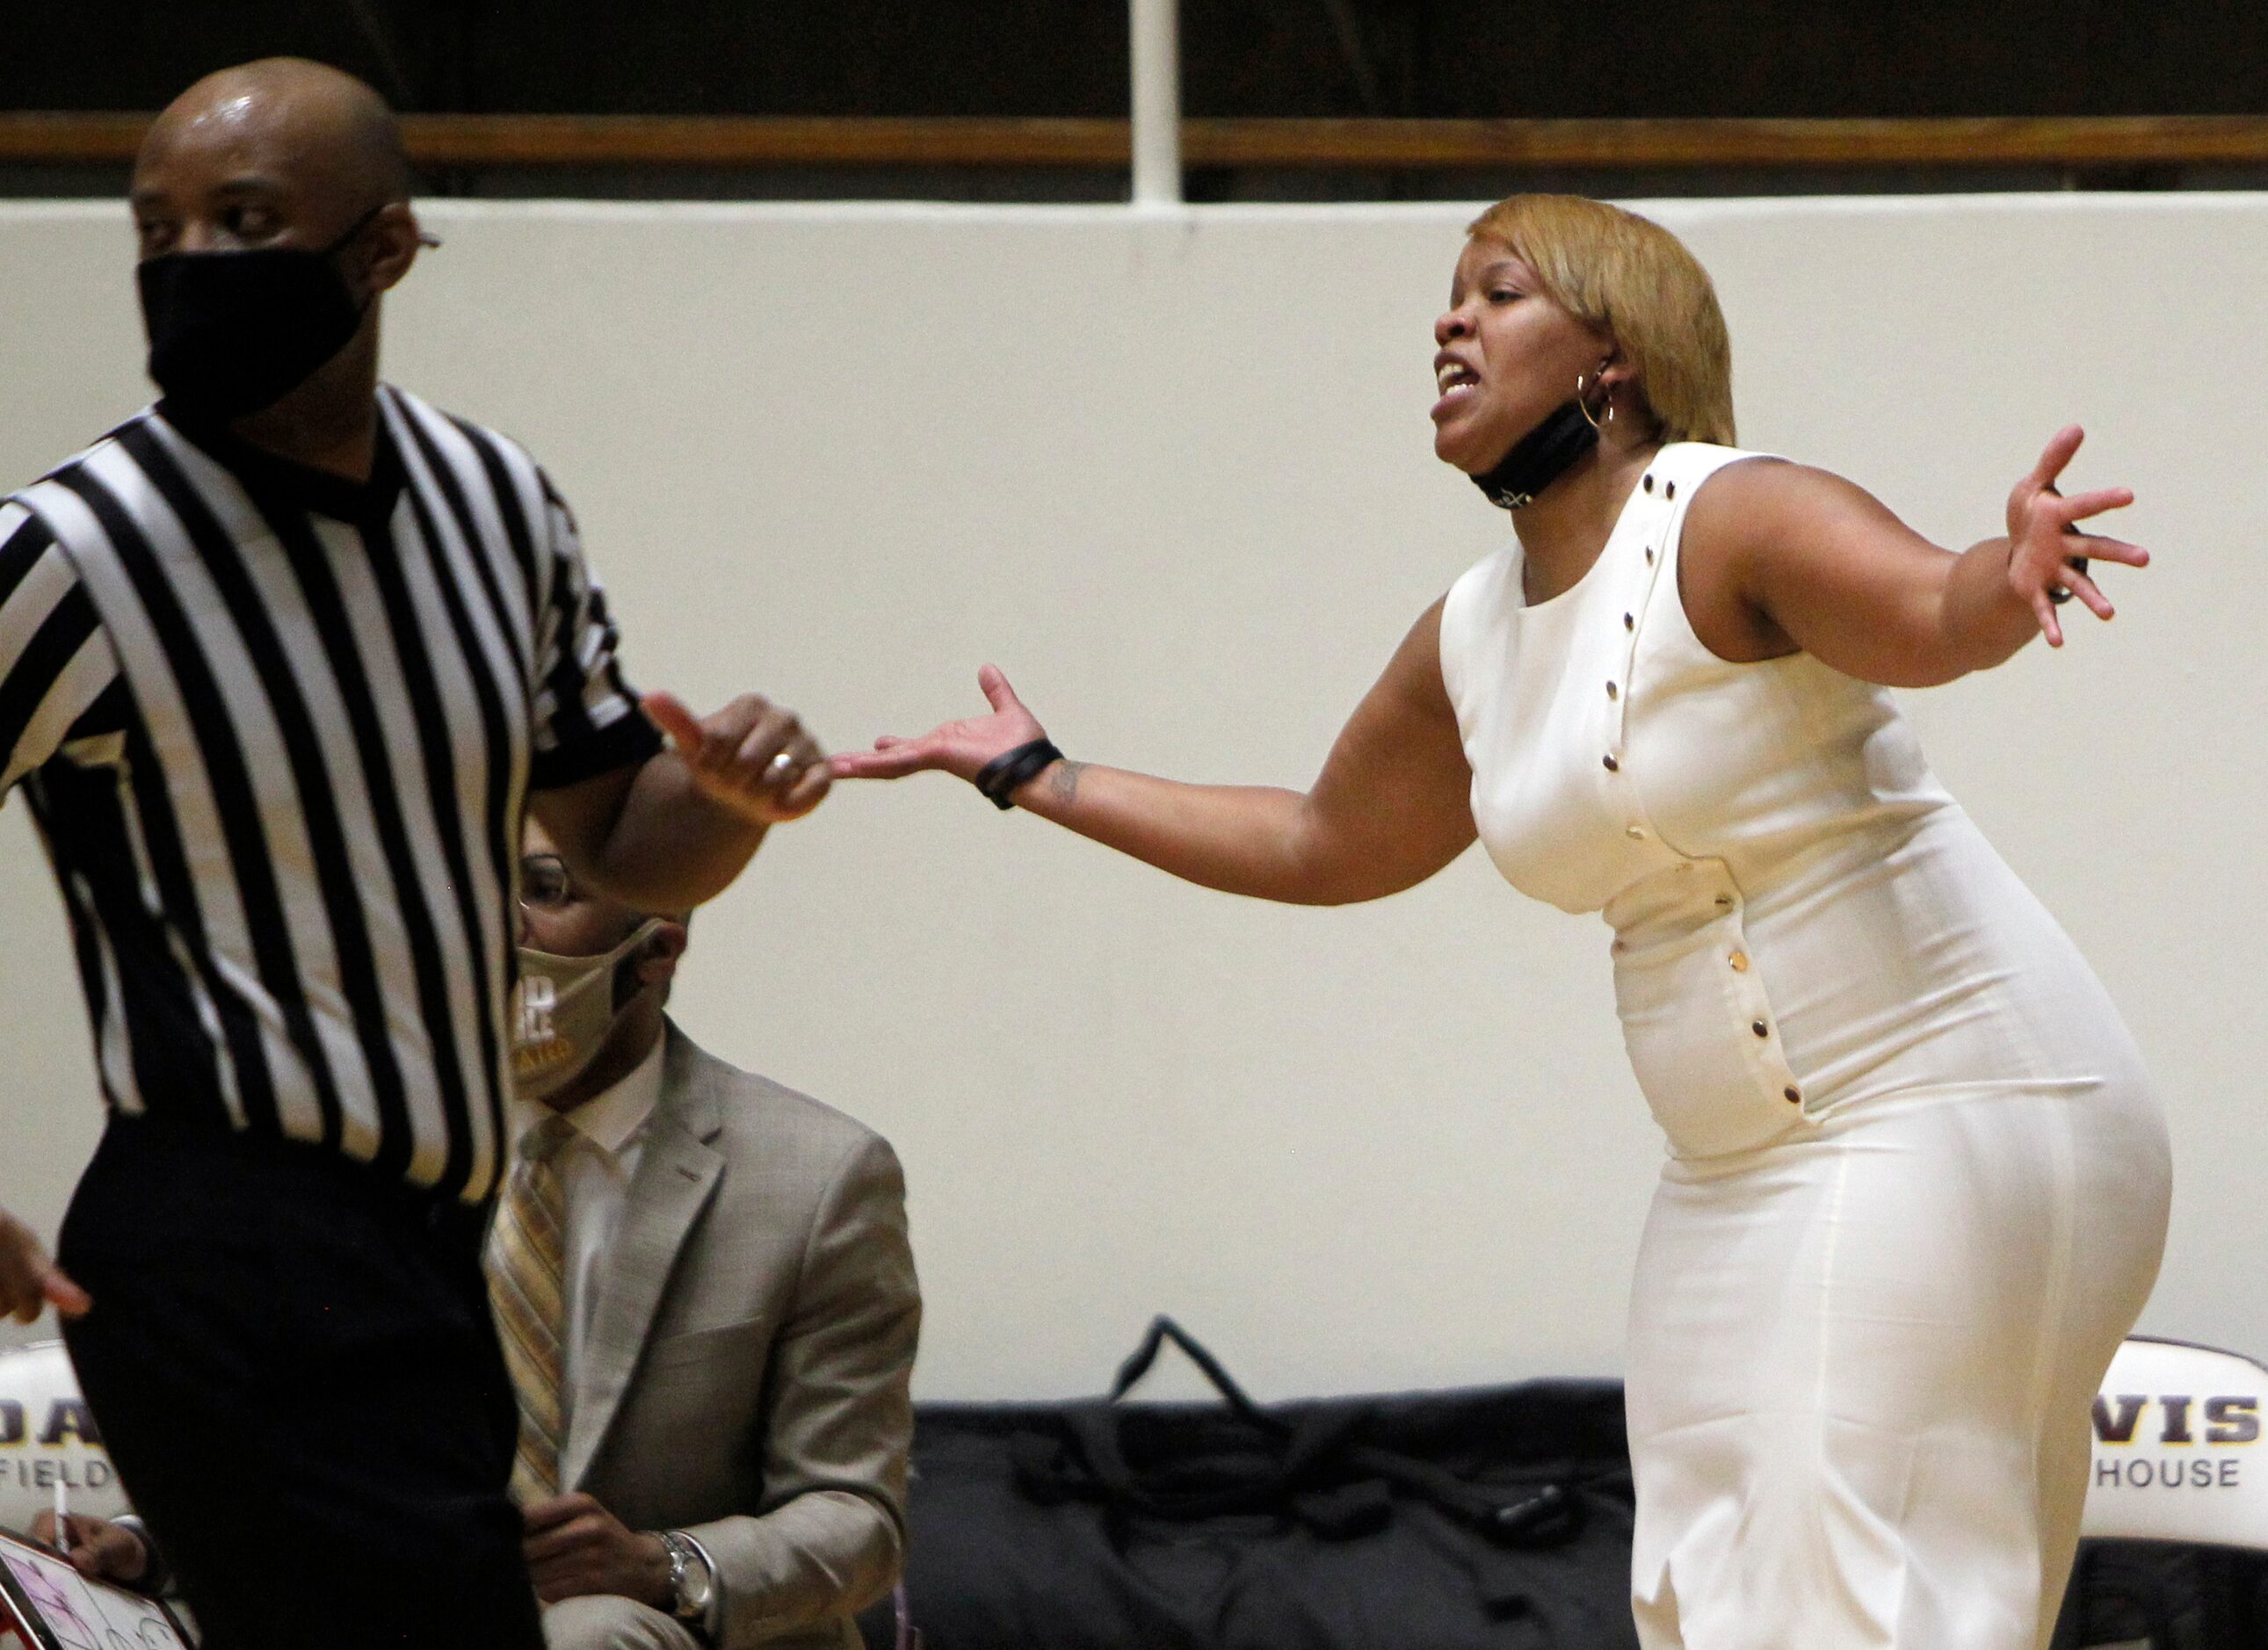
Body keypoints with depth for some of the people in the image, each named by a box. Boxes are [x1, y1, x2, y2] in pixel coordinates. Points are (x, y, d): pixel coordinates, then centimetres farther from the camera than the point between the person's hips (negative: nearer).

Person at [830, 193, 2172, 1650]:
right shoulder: (1471, 642, 11)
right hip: (1745, 1171, 9)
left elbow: (1930, 613, -32)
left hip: (1946, 1111, -9)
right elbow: (1323, 846, 27)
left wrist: (2010, 577, -56)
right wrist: (1037, 779, 30)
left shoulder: (1729, 521, -13)